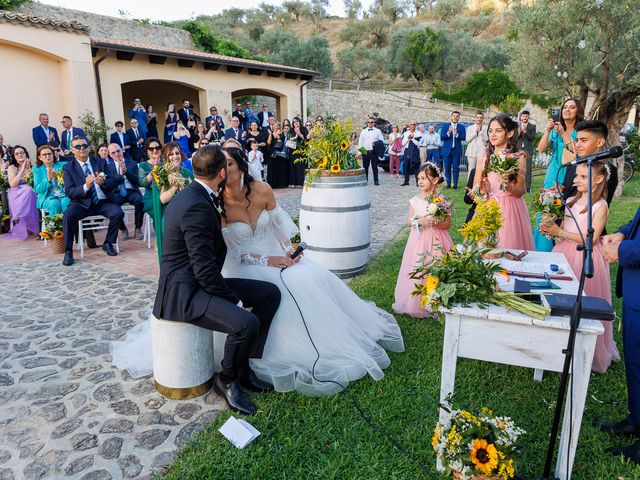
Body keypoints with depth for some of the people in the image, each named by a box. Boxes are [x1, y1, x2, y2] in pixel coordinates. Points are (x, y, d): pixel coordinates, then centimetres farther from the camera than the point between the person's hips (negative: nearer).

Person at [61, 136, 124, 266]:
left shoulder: (101, 162, 10)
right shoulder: (68, 168, 3)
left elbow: (113, 183, 5)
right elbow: (69, 192, -7)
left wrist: (103, 182, -19)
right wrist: (85, 186, -26)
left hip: (101, 202, 2)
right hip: (82, 203, -2)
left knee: (118, 212, -26)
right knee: (68, 215, -31)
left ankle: (108, 243, -2)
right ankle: (68, 251, -16)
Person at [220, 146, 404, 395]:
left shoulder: (262, 190, -10)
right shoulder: (217, 205, -16)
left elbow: (279, 221, 5)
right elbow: (230, 251, -12)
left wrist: (291, 248, -10)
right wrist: (266, 260, -20)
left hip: (276, 255, 3)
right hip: (246, 266, -3)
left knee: (316, 278, -16)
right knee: (286, 290, -29)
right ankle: (309, 356, -12)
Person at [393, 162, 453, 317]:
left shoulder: (442, 200, -4)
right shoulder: (415, 200, 1)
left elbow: (448, 224, -3)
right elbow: (408, 221, 4)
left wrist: (435, 223, -21)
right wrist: (419, 221, -15)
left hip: (437, 241, -2)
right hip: (419, 240, 2)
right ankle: (415, 304, 18)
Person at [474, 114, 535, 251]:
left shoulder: (518, 157, 0)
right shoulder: (484, 158, 7)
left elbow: (520, 192, -6)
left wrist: (508, 187, -25)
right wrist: (483, 190, -14)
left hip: (510, 211, -2)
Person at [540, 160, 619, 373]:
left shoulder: (600, 206, -8)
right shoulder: (570, 201, 9)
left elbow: (590, 239, -14)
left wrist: (560, 232, -18)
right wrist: (550, 229, -8)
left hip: (585, 257, -6)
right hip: (564, 253, 6)